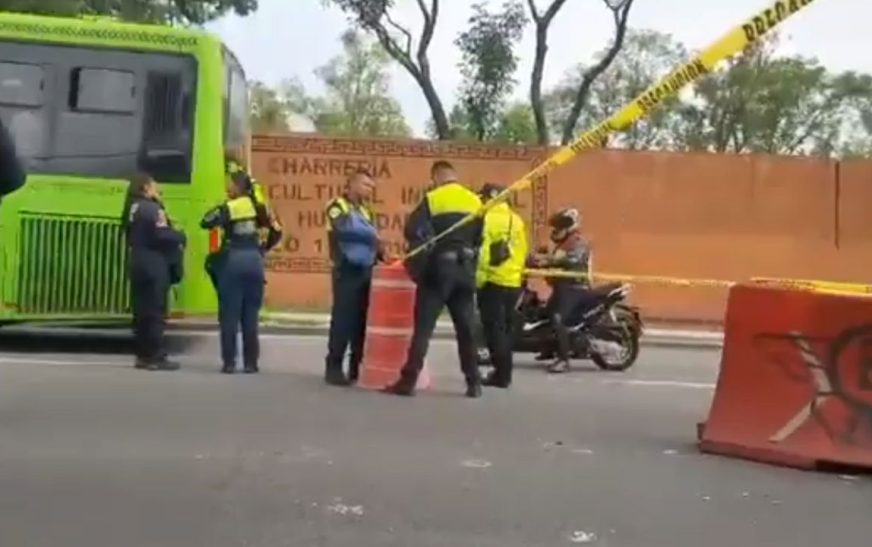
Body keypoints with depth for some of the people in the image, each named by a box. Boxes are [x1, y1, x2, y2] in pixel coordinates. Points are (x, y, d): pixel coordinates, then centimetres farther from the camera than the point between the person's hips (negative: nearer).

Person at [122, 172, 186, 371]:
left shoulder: (132, 209, 16)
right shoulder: (152, 208, -13)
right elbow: (162, 235, -23)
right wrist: (180, 237, -4)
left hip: (138, 265, 9)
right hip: (154, 266, -9)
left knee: (141, 311, 10)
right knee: (155, 311, -7)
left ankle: (143, 356, 14)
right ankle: (156, 357, -6)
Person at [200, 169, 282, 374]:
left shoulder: (227, 208, -6)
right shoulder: (259, 207, 7)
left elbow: (205, 222, -12)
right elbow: (276, 231, 9)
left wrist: (219, 208, 4)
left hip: (232, 261, -4)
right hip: (254, 261, 4)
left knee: (230, 315, 3)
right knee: (251, 315, 9)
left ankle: (229, 362, 3)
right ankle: (250, 362, 10)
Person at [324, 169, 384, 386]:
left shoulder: (366, 210, 18)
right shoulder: (337, 206, -2)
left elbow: (372, 238, 17)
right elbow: (345, 228, -22)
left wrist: (382, 254, -1)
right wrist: (370, 234, -18)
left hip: (367, 271, 7)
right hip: (347, 271, -7)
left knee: (363, 320, 8)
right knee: (342, 320, -7)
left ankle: (357, 367, 15)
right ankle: (333, 368, -1)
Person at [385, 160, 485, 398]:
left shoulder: (433, 199, -6)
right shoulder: (476, 201, 10)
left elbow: (413, 231, -14)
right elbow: (479, 240, 12)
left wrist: (417, 264, -1)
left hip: (438, 269, -4)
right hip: (466, 270, 5)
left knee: (423, 327, -2)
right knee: (466, 328, 11)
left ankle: (408, 381, -3)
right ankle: (474, 383, 13)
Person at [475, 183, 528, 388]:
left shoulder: (487, 218, -9)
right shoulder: (517, 220, 12)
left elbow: (482, 250, -16)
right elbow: (522, 252, 14)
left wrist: (479, 278, -13)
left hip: (493, 281, -7)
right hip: (514, 282, 7)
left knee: (494, 327, -2)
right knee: (506, 327, 15)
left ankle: (501, 373, -5)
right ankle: (505, 373, 18)